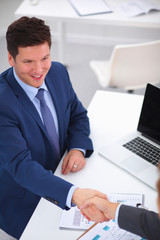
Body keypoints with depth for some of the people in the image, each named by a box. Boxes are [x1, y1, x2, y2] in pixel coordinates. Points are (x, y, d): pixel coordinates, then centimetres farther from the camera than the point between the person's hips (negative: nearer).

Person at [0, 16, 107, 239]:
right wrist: (73, 194, -46)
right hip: (24, 202, -5)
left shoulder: (58, 72, -6)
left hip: (60, 175, 6)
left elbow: (78, 115, 8)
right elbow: (20, 165, -33)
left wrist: (78, 148, -13)